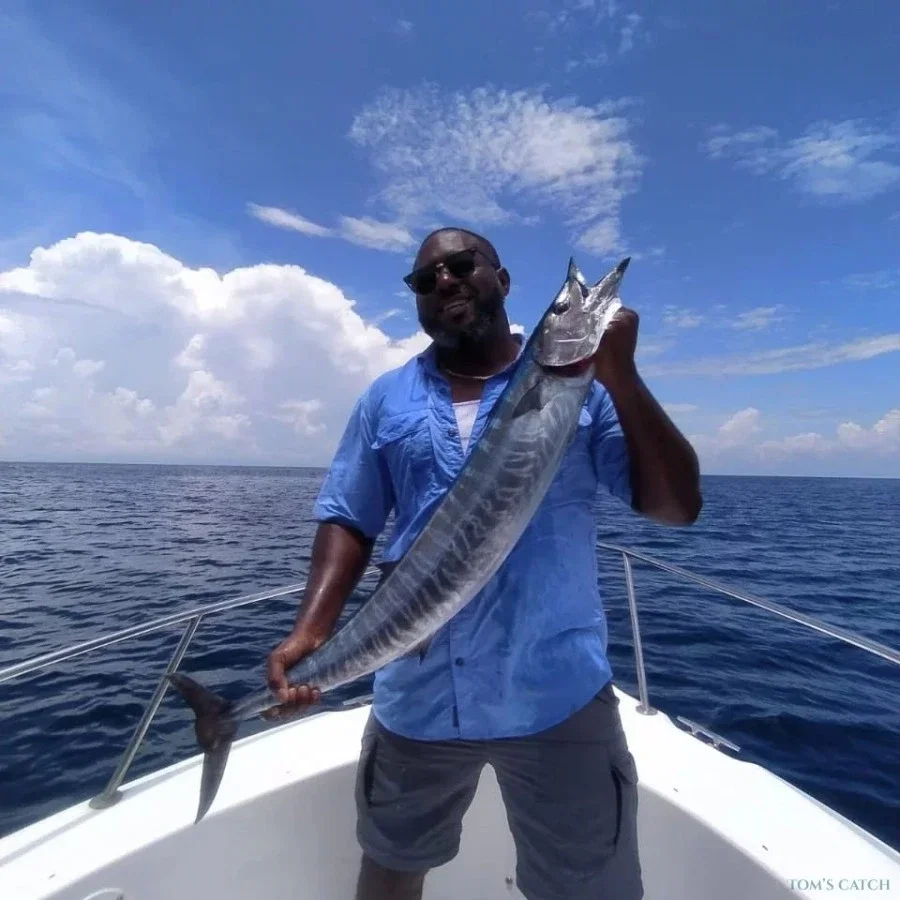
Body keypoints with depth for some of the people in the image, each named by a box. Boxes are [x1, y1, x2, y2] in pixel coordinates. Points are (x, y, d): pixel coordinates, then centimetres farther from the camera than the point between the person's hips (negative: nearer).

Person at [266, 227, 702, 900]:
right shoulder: (387, 399, 5)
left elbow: (677, 507, -6)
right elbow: (348, 521, 4)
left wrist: (620, 375, -17)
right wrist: (311, 631, -10)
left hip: (559, 695, -2)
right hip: (414, 695, 3)